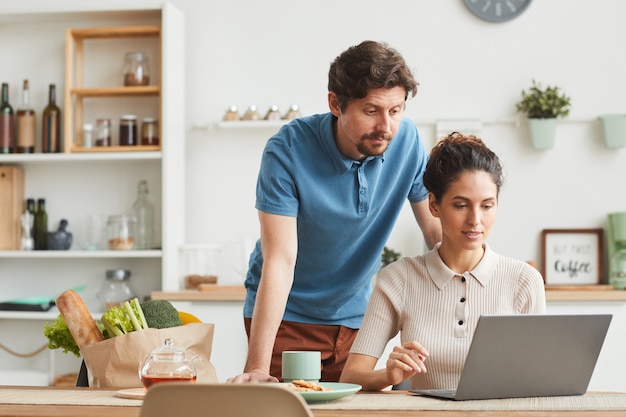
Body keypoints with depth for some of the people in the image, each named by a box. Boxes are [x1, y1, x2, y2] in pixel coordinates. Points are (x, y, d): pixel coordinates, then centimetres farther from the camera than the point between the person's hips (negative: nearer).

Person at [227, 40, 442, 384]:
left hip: (354, 315, 4)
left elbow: (439, 233, -4)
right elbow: (280, 261, -26)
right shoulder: (288, 150, -23)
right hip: (286, 315, -3)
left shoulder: (407, 140, -12)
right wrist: (257, 366, -33)